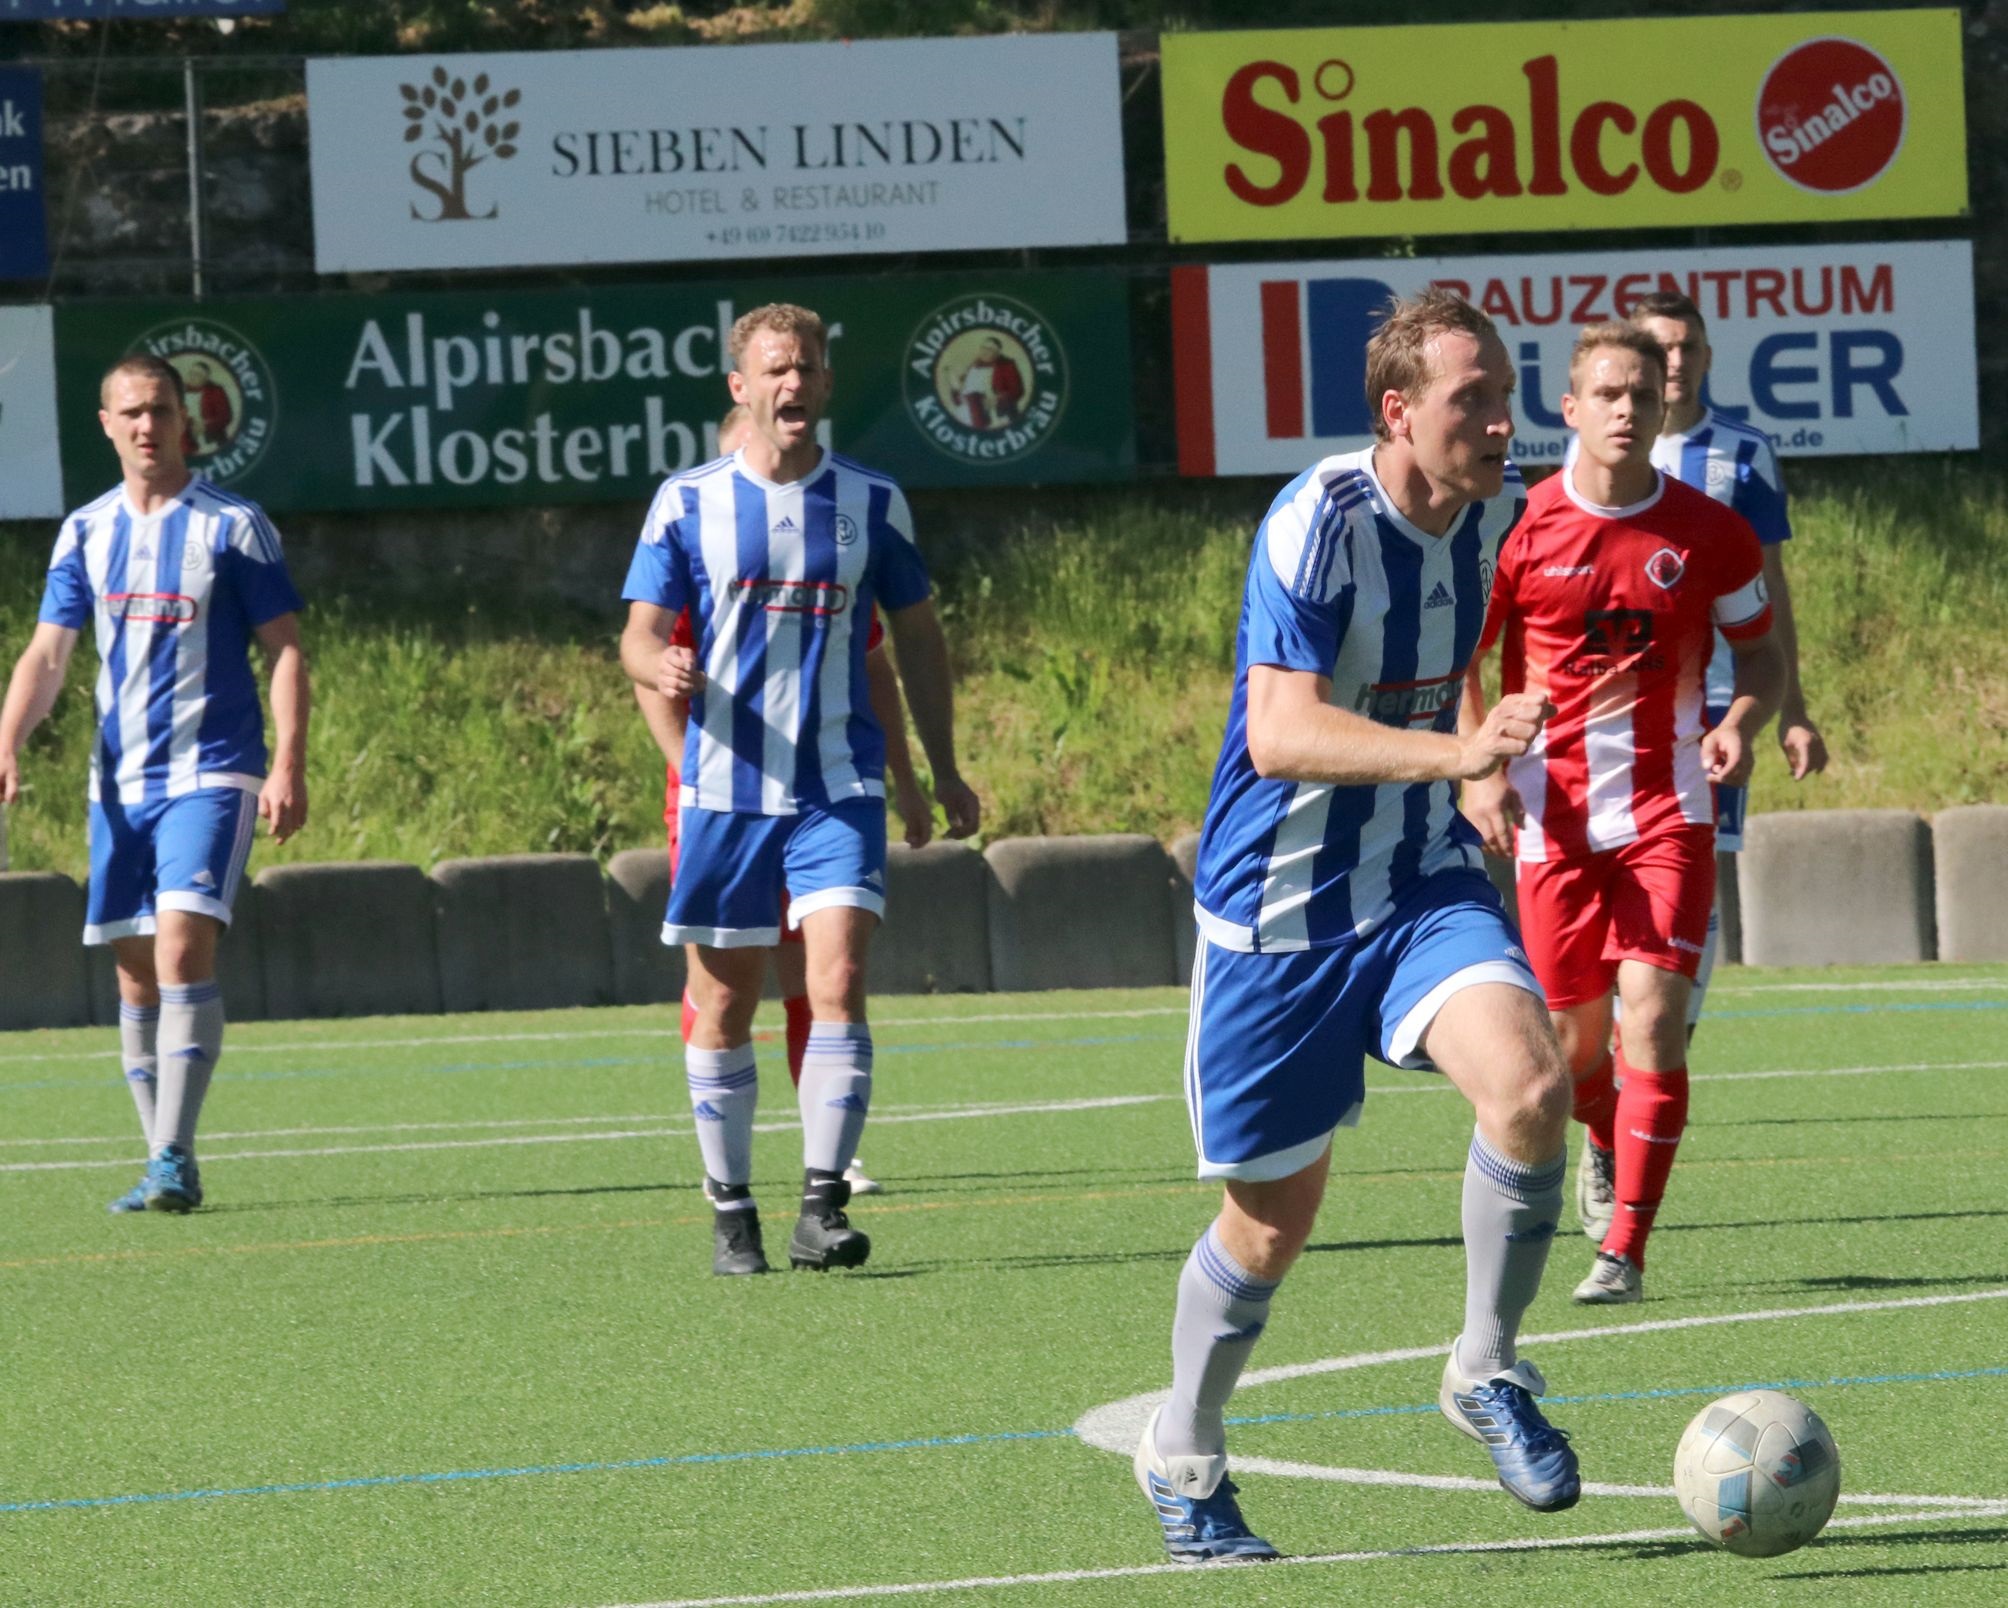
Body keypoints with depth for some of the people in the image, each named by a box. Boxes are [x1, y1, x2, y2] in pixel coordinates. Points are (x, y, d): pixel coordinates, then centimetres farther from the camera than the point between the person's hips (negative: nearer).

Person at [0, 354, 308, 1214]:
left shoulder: (232, 525, -2)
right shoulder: (86, 532, 9)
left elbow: (285, 649, -2)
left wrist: (289, 765, -12)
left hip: (210, 773, -5)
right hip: (120, 780, 5)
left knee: (183, 946, -18)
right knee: (136, 974, 5)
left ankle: (173, 1159, -21)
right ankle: (165, 1165, 12)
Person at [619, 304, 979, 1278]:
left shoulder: (871, 503, 6)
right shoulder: (687, 504, 2)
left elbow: (916, 636, 16)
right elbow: (638, 637, 1)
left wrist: (943, 768, 15)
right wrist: (661, 667, -23)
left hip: (838, 787, 0)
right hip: (724, 790, 0)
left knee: (838, 985, -15)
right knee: (724, 1007, 4)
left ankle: (823, 1208, -14)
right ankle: (730, 1210, 16)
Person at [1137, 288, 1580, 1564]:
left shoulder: (1496, 513, -2)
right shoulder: (1318, 522, -21)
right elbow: (1280, 733, -32)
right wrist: (1456, 753, -43)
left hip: (1425, 882, 4)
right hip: (1279, 903, -4)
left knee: (1530, 1087, -24)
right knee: (1274, 1217, 6)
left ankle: (1487, 1375, -4)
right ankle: (1184, 1464, 31)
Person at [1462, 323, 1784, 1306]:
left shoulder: (1710, 534, 0)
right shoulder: (1517, 527, -3)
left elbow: (1762, 651, 12)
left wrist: (1741, 722, -10)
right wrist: (1478, 770, -10)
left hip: (1667, 813, -1)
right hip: (1552, 814, 1)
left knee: (1652, 1017, -15)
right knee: (1574, 1035, 7)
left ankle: (1625, 1250, -11)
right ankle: (1608, 1147, 43)